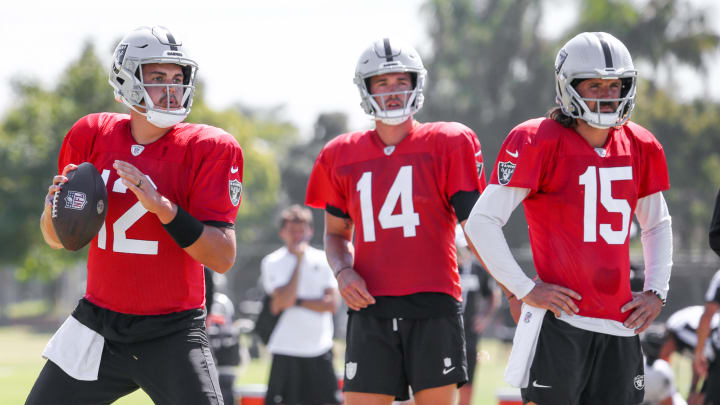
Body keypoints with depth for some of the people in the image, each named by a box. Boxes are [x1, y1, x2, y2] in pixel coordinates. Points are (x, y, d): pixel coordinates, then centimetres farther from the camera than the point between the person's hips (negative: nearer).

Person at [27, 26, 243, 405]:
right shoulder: (91, 135, 1)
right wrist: (54, 206, -10)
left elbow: (223, 257, -16)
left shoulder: (208, 149, -9)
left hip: (173, 333, -3)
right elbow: (57, 239, 13)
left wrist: (162, 206, -27)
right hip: (98, 323, 3)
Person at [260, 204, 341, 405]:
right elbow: (283, 301, -16)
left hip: (319, 349, 3)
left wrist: (297, 301, -13)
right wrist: (298, 261, -13)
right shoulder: (272, 262, -2)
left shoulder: (323, 261, 5)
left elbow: (332, 304, -3)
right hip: (286, 350, -3)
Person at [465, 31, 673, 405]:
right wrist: (525, 289, -12)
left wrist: (656, 291, 13)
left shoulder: (639, 148, 10)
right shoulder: (539, 143, -8)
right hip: (560, 321, -6)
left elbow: (657, 225, 26)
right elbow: (481, 221, -9)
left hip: (619, 324, 6)